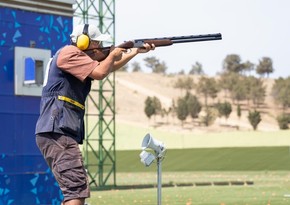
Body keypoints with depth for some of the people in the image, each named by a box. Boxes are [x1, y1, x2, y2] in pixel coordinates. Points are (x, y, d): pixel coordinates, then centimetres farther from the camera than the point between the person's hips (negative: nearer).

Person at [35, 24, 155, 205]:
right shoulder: (69, 53, -7)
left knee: (73, 190, 14)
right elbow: (100, 72, -19)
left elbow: (109, 67, 32)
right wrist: (112, 55, 1)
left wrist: (136, 51, 25)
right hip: (57, 133, -11)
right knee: (78, 189, -20)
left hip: (63, 133, 11)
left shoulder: (81, 58, 23)